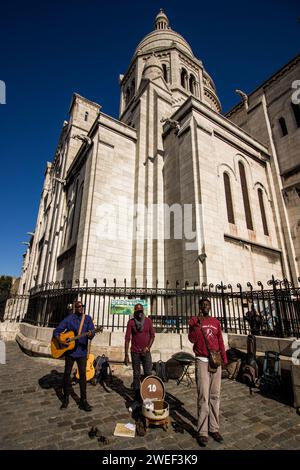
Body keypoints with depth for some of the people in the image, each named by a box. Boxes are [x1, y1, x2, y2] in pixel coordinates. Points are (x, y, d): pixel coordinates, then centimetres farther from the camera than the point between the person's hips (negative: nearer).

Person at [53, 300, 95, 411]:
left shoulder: (87, 318, -1)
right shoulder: (68, 319, -4)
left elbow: (92, 331, -7)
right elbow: (57, 331, 1)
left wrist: (90, 334, -31)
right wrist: (60, 341, -16)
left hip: (82, 351, 0)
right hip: (69, 350, 0)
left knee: (83, 374, 0)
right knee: (67, 373, 11)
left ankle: (83, 400, 10)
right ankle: (66, 397, 32)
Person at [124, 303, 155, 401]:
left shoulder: (148, 321, -3)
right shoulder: (131, 322, -6)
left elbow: (152, 335, 1)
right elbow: (127, 338, -4)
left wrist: (147, 348, -10)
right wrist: (126, 355, -7)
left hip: (146, 352, 0)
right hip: (135, 352, 0)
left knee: (148, 374, -4)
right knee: (136, 375, 7)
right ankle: (137, 397, 20)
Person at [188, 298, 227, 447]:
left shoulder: (216, 322, 10)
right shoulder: (194, 320, -3)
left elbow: (220, 341, 14)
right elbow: (192, 339, -14)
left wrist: (224, 358, 9)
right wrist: (199, 323, -22)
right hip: (202, 361, -4)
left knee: (215, 395, 10)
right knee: (203, 396, -3)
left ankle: (214, 428, 23)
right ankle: (202, 432, 9)